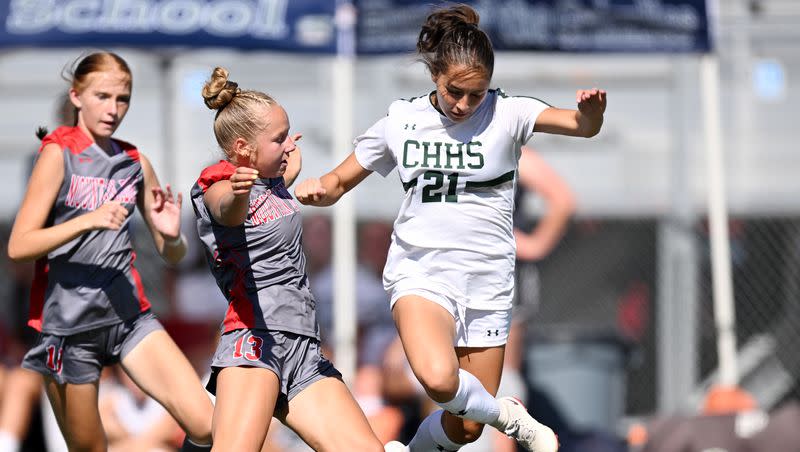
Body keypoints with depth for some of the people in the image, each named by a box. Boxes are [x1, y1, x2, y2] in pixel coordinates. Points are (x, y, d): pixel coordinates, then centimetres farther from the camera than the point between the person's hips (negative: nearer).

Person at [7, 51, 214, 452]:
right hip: (68, 324, -4)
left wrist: (171, 234, -11)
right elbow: (18, 246, -14)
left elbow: (172, 255, 13)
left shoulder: (135, 162, 8)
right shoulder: (59, 153, -6)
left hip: (129, 315, 4)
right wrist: (88, 221, -27)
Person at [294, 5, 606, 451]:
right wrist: (316, 189, -11)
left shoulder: (506, 113, -5)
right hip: (421, 273, 0)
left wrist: (592, 112, -44)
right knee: (439, 378, -31)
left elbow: (582, 125, -21)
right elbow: (338, 183, 12)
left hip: (486, 281, 0)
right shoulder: (400, 121, 2)